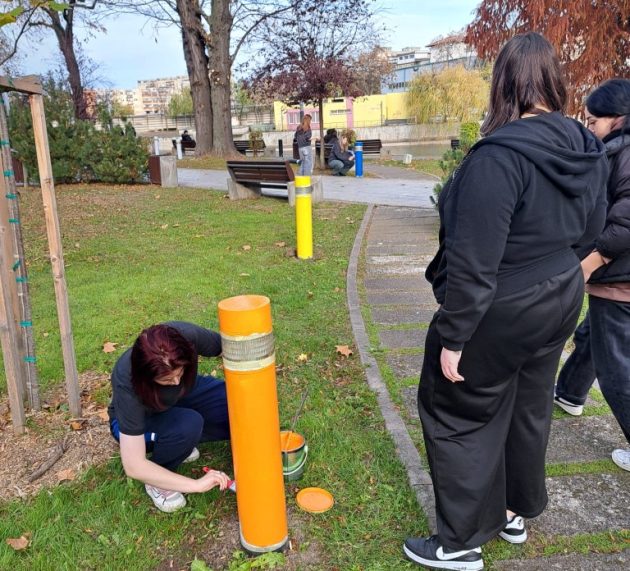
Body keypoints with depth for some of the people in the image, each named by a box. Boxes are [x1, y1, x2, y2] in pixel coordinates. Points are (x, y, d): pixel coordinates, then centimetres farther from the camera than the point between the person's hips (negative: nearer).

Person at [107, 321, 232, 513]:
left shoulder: (186, 335, -34)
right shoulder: (127, 383, -38)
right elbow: (133, 466, -36)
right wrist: (196, 484, -36)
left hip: (183, 398, 4)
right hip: (135, 421, -4)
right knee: (187, 425, -36)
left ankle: (180, 442, 6)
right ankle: (156, 480, -6)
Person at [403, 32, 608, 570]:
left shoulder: (499, 155, -26)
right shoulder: (588, 149, 0)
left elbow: (473, 262, -27)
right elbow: (590, 232, 11)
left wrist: (453, 336, -18)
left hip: (501, 313, -8)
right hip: (559, 301, 8)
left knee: (459, 415, 9)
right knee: (529, 408, 22)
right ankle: (514, 511, 42)